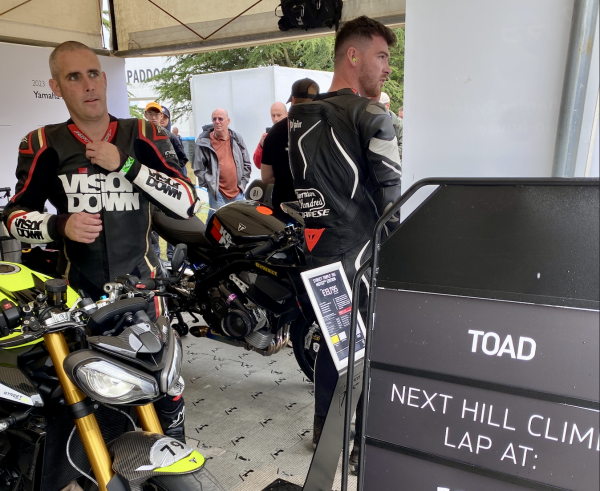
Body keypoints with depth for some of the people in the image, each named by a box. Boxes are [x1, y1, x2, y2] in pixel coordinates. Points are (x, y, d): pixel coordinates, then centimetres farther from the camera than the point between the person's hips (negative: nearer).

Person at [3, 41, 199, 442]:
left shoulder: (144, 136, -1)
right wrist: (60, 226, -15)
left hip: (140, 279, -1)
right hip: (78, 287, 1)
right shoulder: (43, 145, 1)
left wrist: (126, 165, -18)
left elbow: (188, 203, -10)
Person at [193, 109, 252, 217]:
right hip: (217, 193, -4)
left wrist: (243, 183, 6)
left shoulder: (237, 139, 7)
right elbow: (198, 168, -5)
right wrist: (210, 185, -9)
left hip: (238, 192, 5)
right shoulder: (203, 142, -6)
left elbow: (246, 163, 13)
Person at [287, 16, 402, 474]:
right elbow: (393, 194, -14)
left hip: (317, 257, 7)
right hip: (363, 257, -7)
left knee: (332, 342, 20)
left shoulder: (299, 117, 8)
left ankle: (325, 431, 36)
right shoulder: (372, 116, -13)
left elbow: (290, 183, 12)